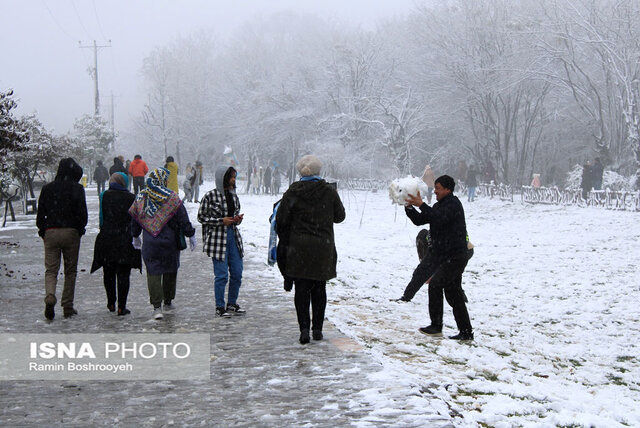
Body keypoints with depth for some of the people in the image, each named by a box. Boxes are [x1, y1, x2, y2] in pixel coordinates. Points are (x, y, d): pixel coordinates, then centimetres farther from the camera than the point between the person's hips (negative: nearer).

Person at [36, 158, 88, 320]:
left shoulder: (47, 188, 6)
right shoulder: (77, 188, -3)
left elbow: (41, 213, 7)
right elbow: (82, 212, -6)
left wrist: (42, 230, 17)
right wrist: (81, 229, 9)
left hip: (50, 233, 2)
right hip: (71, 232, -2)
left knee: (51, 270, 5)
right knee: (70, 271, 9)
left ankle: (50, 297, -22)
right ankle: (67, 307, 10)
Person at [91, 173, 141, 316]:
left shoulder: (104, 196, -1)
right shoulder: (131, 198, -4)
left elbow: (102, 218, 1)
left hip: (106, 239, 1)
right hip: (125, 241, -1)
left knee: (109, 273, 17)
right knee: (123, 274, 3)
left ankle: (111, 304, 23)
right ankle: (121, 307, 1)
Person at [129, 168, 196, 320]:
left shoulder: (141, 197, 1)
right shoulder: (172, 197, -9)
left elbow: (135, 219, 11)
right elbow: (183, 219, -8)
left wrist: (135, 237, 24)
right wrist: (190, 235, 2)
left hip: (149, 244, 1)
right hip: (170, 242, -1)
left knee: (153, 273, 3)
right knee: (170, 270, 16)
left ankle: (157, 307, -7)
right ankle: (168, 303, 26)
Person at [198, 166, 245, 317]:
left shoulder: (233, 195, 10)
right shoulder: (210, 196, -9)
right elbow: (201, 217, -6)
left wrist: (238, 219, 0)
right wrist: (221, 221, -15)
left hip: (233, 236, 6)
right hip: (217, 238, -6)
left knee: (237, 273, 8)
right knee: (222, 275, -4)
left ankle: (232, 304, 23)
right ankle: (220, 307, 9)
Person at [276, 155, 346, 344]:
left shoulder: (292, 192, -6)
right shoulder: (329, 191, -2)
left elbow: (281, 220, -4)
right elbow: (340, 216, 8)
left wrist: (284, 240, 10)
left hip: (299, 248, -1)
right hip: (324, 247, 2)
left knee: (302, 288, 4)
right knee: (319, 289, 12)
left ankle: (304, 328, -5)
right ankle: (317, 329, 14)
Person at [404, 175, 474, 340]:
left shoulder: (453, 203, -10)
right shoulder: (439, 205, 19)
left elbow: (440, 217, -28)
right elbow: (420, 220, 14)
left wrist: (421, 205, -28)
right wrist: (409, 207, 0)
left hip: (455, 256, -10)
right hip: (445, 257, 10)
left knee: (435, 284, -17)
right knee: (453, 294, 10)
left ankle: (436, 325, -13)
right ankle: (466, 332, 14)